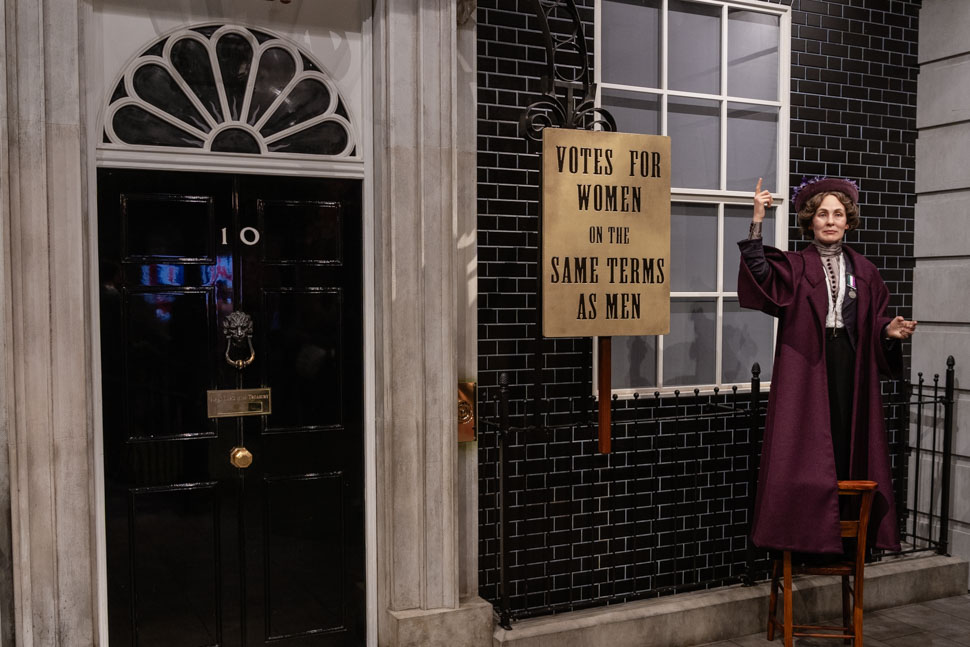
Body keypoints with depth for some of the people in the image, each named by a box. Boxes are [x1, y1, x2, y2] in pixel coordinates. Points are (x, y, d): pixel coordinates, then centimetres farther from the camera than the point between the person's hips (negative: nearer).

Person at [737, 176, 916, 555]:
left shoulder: (863, 270, 12)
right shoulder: (794, 267, 3)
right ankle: (806, 536, 7)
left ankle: (847, 535, 14)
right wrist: (757, 223, -25)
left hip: (850, 368, 3)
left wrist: (890, 331, -9)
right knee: (806, 450, -3)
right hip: (805, 368, -3)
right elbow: (759, 274, -17)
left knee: (846, 444, 3)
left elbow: (876, 320, 14)